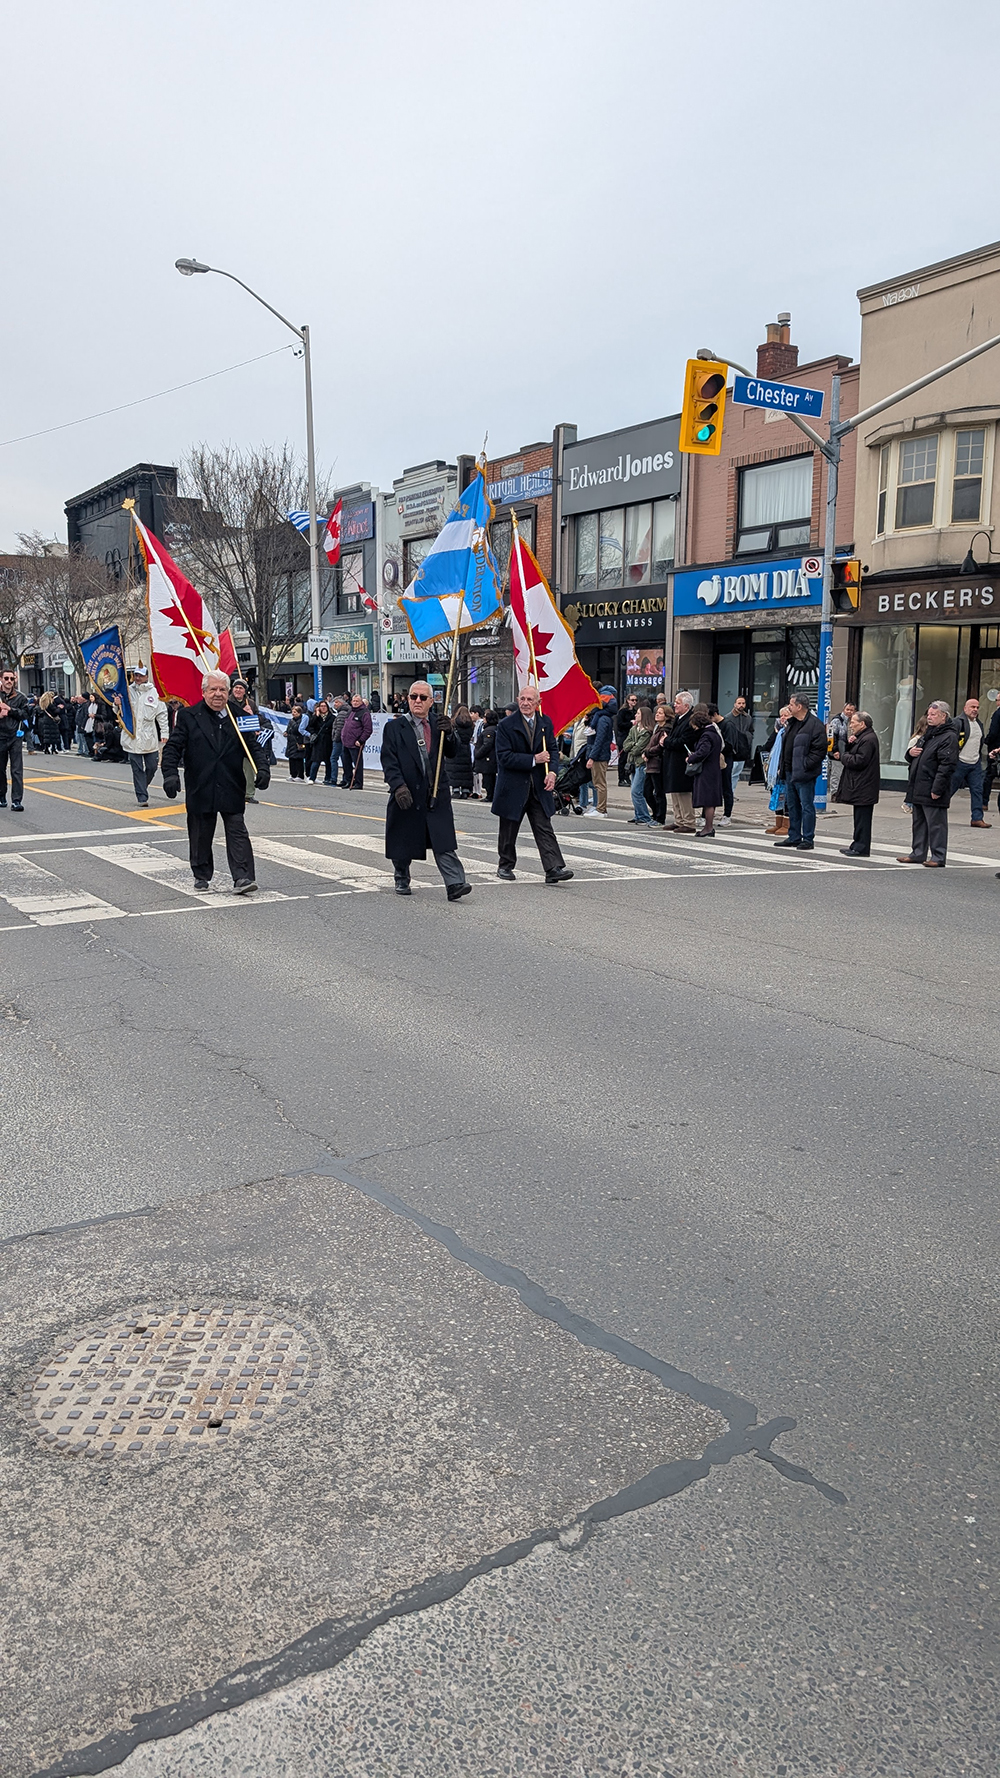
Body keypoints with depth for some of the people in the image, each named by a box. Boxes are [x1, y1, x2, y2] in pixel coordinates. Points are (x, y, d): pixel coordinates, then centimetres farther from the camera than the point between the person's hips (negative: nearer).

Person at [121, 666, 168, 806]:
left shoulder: (154, 692, 2)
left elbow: (162, 714, 5)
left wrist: (164, 733, 1)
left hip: (150, 737, 1)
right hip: (132, 736, 0)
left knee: (152, 767, 6)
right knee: (137, 769, 0)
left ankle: (142, 788, 31)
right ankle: (142, 797, 3)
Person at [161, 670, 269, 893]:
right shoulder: (188, 717, 1)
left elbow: (253, 747, 7)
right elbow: (173, 747, -1)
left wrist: (262, 769, -11)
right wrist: (170, 773, -16)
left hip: (232, 790, 0)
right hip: (200, 790, 0)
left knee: (237, 833, -4)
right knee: (201, 835, 11)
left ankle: (242, 878, -5)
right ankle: (202, 876, 26)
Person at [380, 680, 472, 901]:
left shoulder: (437, 723, 10)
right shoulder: (394, 727, 1)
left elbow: (451, 754, 5)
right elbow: (389, 761, -6)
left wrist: (448, 733, -14)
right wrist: (398, 785, -20)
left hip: (437, 794, 1)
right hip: (406, 794, -1)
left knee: (444, 843, -6)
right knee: (403, 841, 10)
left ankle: (455, 884, -11)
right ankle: (402, 881, 31)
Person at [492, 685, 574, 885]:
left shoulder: (546, 722, 5)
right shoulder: (506, 725, -9)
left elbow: (553, 749, 9)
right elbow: (504, 757, -15)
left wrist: (552, 771, -10)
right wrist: (534, 760, -19)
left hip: (538, 786, 3)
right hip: (513, 786, -3)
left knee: (545, 829, -3)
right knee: (508, 831, 10)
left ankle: (554, 869, -7)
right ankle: (505, 866, 28)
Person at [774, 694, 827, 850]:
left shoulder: (815, 725, -12)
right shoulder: (791, 723, 16)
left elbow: (819, 750, -17)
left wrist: (805, 765, -19)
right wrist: (783, 767, 14)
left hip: (804, 775, -9)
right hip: (789, 773, 9)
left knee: (806, 807, -3)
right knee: (792, 806, 15)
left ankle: (808, 839, 3)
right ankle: (794, 837, 24)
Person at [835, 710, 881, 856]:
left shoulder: (868, 739, -16)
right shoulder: (863, 737, 18)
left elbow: (858, 761, -22)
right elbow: (853, 755, 18)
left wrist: (843, 755, -7)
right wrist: (850, 744, 0)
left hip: (864, 788, -11)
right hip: (860, 786, 11)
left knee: (862, 818, -7)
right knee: (860, 817, 14)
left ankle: (861, 848, -4)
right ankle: (858, 845, 20)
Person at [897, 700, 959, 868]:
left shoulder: (949, 737, -12)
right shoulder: (928, 733, 17)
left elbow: (947, 766, -20)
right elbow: (916, 752, 31)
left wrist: (937, 789, -24)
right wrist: (910, 752, 5)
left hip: (933, 792, -9)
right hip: (919, 789, 10)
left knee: (936, 824, -4)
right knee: (919, 823, 16)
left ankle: (938, 857, 1)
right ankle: (918, 853, 25)